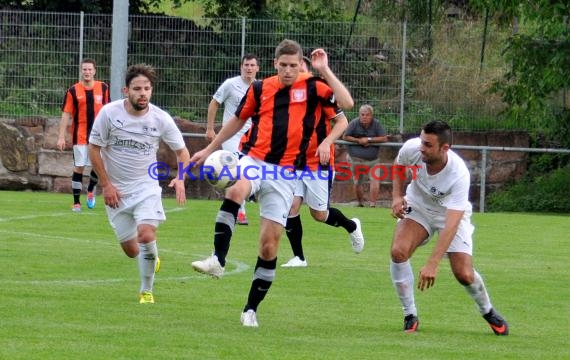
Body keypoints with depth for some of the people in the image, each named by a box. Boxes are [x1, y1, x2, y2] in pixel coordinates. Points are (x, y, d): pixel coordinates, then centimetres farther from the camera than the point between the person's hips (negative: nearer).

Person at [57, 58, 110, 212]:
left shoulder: (103, 88, 5)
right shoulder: (73, 91, -2)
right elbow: (66, 114, -3)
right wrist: (61, 137, -8)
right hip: (80, 136, -2)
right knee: (78, 168, -1)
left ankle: (90, 190, 27)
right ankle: (76, 202, 6)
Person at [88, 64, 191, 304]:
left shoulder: (160, 119, -11)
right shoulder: (109, 113, -13)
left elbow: (181, 151, 1)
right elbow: (94, 148, -3)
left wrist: (180, 179, -17)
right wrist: (106, 185, -7)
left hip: (147, 187, -1)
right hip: (116, 190, 1)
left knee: (146, 235, -24)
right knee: (131, 250, 4)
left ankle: (147, 291, -5)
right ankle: (151, 259, 42)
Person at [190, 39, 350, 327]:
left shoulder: (314, 88, 0)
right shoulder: (260, 89, 7)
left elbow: (342, 119, 3)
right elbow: (238, 119, 21)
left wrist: (326, 142, -17)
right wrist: (210, 149, 24)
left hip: (285, 173, -1)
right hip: (255, 160, 1)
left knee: (269, 243, -2)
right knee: (236, 190, -37)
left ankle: (251, 309, 10)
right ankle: (217, 260, -38)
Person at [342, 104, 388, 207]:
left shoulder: (376, 124, -9)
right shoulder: (355, 123, -11)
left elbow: (384, 138, -12)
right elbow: (345, 137, -6)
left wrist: (368, 139, -19)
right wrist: (359, 141, -16)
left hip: (373, 159, 0)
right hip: (356, 159, 0)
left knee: (375, 180, -16)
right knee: (357, 183, 11)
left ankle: (372, 204, -11)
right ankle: (360, 203, 32)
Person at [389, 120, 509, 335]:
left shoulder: (459, 175, -38)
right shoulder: (411, 149, -27)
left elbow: (451, 226, -40)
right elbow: (398, 165, 2)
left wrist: (432, 264, -46)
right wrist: (397, 196, -13)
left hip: (452, 213, -3)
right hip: (417, 206, 3)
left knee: (464, 274, -12)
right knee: (398, 251, -24)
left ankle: (487, 311, 22)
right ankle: (410, 316, -7)